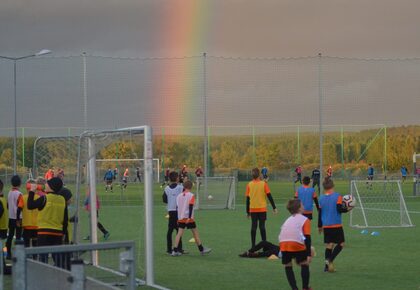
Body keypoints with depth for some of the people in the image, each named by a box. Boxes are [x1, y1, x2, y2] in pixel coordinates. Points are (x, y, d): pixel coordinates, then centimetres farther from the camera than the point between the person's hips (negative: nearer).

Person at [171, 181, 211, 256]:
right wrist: (189, 217, -21)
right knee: (195, 233, 6)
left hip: (180, 218, 5)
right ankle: (201, 249, 14)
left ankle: (175, 251, -8)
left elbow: (177, 206, 14)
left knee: (179, 233, 1)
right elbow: (190, 207, -17)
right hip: (188, 218, -5)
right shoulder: (191, 195, -7)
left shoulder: (179, 196, 9)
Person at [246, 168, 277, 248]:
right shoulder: (263, 184, -4)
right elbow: (269, 196, -5)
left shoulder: (249, 185, 0)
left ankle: (253, 245, 4)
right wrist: (274, 207, 1)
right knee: (262, 226, 1)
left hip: (253, 209, 1)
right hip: (262, 209, -1)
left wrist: (247, 211, 11)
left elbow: (247, 199, 3)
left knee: (253, 227, 4)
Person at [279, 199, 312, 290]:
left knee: (288, 266, 19)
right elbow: (307, 238, 2)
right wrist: (309, 254, -1)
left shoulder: (288, 220, 31)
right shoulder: (305, 219, 15)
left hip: (283, 243, 4)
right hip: (297, 244, -4)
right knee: (304, 264, 17)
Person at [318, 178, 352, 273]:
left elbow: (320, 213, 10)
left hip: (326, 226, 5)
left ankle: (327, 265, 4)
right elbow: (339, 209, -18)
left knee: (329, 245, 10)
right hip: (336, 225, -5)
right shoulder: (337, 196, -8)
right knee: (340, 243, 6)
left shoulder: (321, 198, 5)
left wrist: (320, 226, 20)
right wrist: (347, 209, 1)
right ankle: (330, 260, -13)